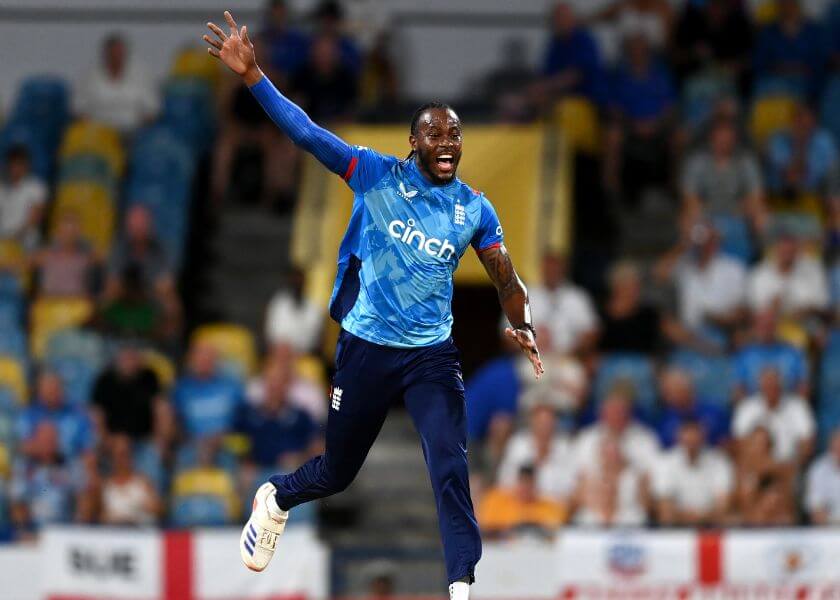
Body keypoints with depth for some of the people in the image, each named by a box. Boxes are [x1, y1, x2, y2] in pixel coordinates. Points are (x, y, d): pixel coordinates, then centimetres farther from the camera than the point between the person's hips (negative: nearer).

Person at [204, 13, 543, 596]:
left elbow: (506, 278, 8)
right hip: (365, 347, -1)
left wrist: (523, 326, -5)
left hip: (432, 355, 1)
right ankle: (276, 498, 47)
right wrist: (252, 75, -21)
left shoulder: (475, 209, 1)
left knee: (451, 466, -18)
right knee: (337, 471, 14)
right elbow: (307, 132, -12)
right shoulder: (376, 175, -6)